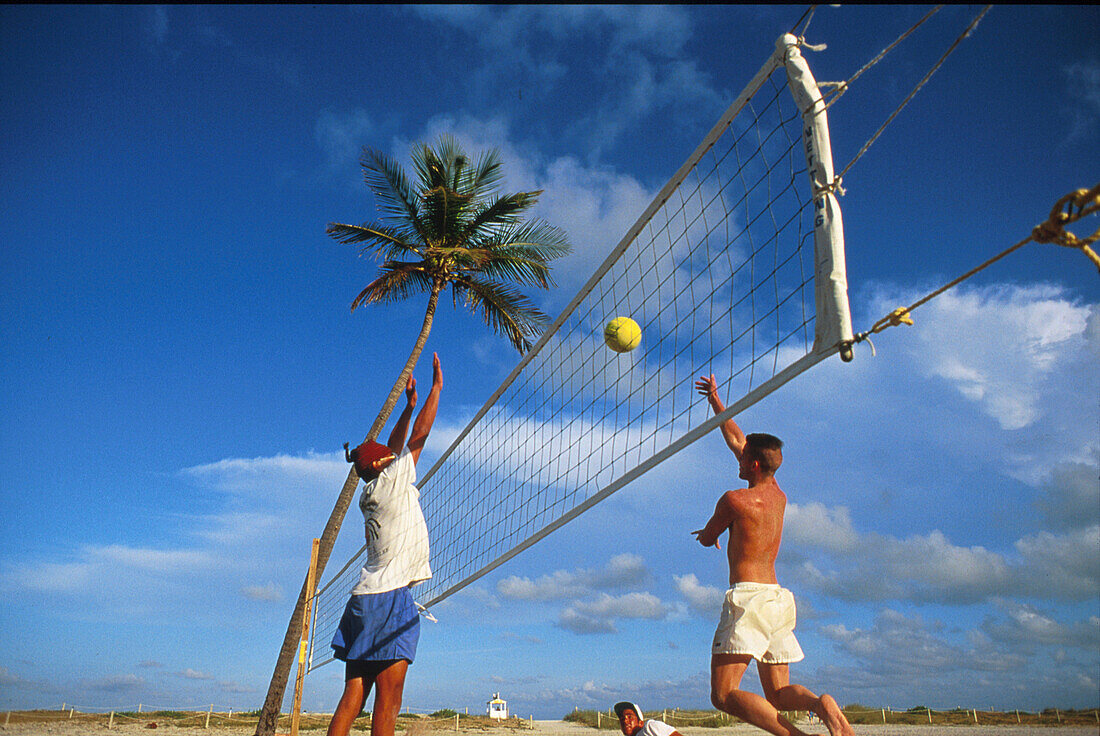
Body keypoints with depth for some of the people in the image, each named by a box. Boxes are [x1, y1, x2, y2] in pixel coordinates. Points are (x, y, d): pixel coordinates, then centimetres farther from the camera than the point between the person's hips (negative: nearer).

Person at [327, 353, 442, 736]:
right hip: (389, 597, -9)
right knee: (388, 700, -9)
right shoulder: (391, 482, -3)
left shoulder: (371, 494, 17)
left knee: (353, 698, 5)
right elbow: (419, 437, 0)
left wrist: (409, 406, 31)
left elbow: (394, 448, 30)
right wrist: (437, 387, 7)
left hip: (366, 598, 9)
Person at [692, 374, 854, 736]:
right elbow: (737, 441, 22)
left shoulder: (735, 499, -10)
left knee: (724, 694, -8)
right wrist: (715, 401, 30)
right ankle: (819, 704, -16)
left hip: (748, 597, -8)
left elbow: (706, 539, 6)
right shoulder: (778, 495, 12)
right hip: (778, 598, 8)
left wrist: (710, 533, 31)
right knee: (777, 694, 15)